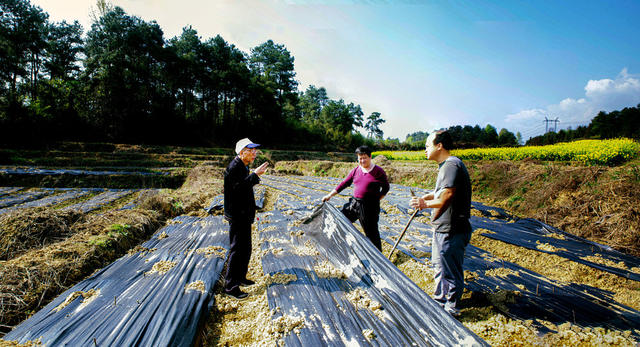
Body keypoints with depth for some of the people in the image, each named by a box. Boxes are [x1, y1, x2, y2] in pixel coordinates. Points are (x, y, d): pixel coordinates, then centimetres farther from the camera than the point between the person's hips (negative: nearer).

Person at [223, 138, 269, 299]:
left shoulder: (243, 166, 14)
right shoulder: (234, 167, -17)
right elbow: (239, 187, -31)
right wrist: (255, 174, -29)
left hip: (244, 216, 10)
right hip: (237, 216, -10)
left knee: (246, 248, 18)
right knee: (237, 250, -5)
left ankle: (240, 277, 34)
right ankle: (230, 286, 6)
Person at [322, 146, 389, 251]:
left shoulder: (378, 171, -7)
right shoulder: (356, 170, 7)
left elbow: (386, 188, 2)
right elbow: (344, 184, 11)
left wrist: (376, 200, -6)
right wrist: (330, 195, 10)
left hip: (370, 207, -6)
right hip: (354, 203, 6)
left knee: (371, 232, 0)